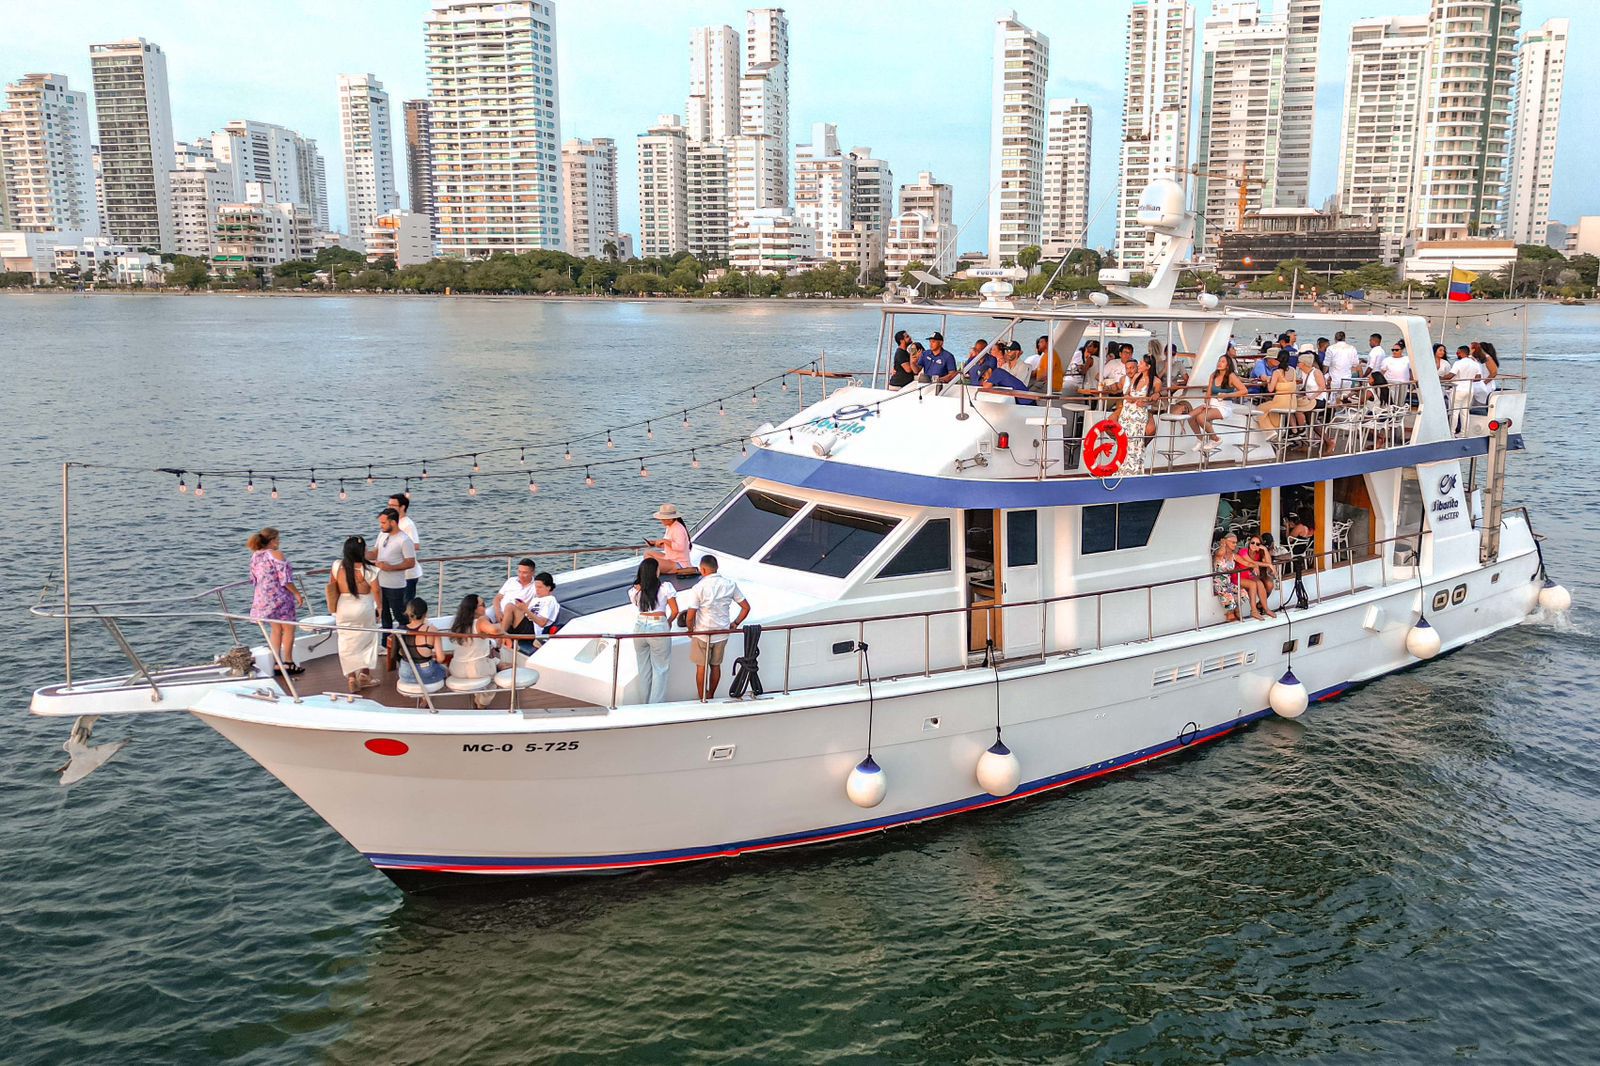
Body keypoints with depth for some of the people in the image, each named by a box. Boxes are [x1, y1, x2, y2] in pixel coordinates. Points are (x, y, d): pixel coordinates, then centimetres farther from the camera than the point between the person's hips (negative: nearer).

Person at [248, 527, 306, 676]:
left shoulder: (255, 556, 7)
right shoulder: (276, 554, -16)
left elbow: (253, 579, 13)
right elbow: (285, 579, -18)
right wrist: (297, 594, -9)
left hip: (263, 597, 7)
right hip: (280, 596, -7)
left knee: (276, 630, 16)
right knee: (288, 629, 6)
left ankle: (277, 663, 15)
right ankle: (288, 663, 10)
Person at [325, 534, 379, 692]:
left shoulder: (337, 566, -6)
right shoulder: (367, 570, -17)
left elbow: (332, 587, 4)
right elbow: (376, 591, -12)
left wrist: (335, 608, 17)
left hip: (343, 608, 3)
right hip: (363, 608, -3)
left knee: (347, 643, 11)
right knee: (366, 641, 16)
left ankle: (351, 678, 9)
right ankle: (364, 675, 21)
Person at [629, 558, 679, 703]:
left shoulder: (635, 590, -1)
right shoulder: (665, 587, -9)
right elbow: (675, 611, -3)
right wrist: (669, 622, 13)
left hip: (640, 627, 4)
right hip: (659, 628, -4)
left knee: (644, 668, 17)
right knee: (660, 669, 9)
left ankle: (644, 702, 25)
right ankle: (656, 703, 9)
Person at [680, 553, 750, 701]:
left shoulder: (698, 588, -17)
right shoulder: (730, 584, -4)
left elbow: (690, 617, -19)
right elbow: (746, 607, 0)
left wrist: (690, 629, 0)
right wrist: (735, 624, 11)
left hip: (702, 634, -4)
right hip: (722, 634, 4)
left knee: (701, 667, 12)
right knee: (716, 665, 19)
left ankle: (702, 699, 21)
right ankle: (711, 696, 34)